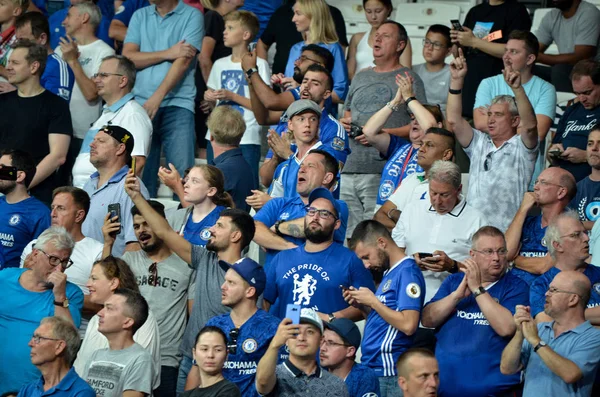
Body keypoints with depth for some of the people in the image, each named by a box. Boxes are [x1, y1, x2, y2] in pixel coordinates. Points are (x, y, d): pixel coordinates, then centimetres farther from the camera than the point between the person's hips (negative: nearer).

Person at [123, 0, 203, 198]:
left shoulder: (191, 16, 2)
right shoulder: (140, 16, 14)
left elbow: (184, 61, -8)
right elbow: (128, 57, 3)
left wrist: (157, 97, -15)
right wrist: (168, 53, -6)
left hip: (177, 105, -4)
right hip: (141, 104, 4)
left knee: (182, 172, -11)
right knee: (140, 173, 3)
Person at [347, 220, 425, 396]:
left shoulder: (407, 272, -13)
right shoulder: (390, 273, 16)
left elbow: (408, 325, -22)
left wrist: (373, 301, -14)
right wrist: (362, 305, 4)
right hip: (372, 368, 9)